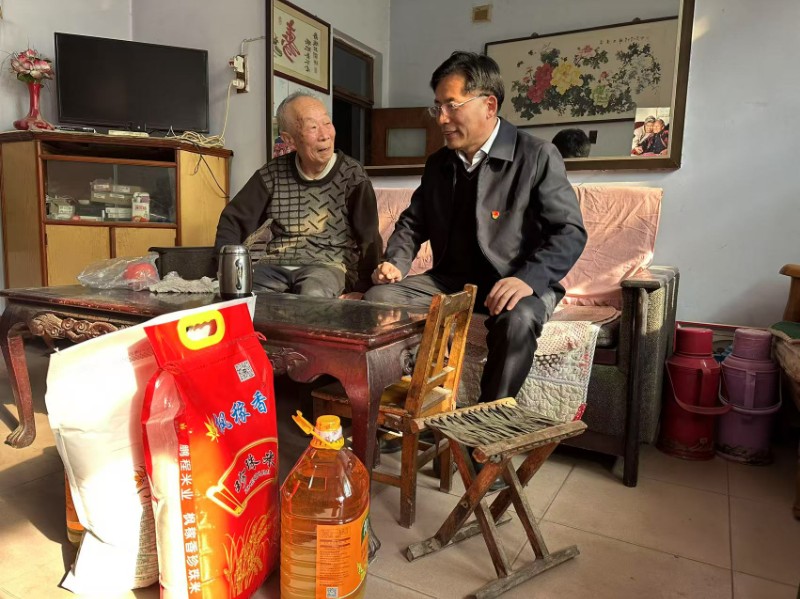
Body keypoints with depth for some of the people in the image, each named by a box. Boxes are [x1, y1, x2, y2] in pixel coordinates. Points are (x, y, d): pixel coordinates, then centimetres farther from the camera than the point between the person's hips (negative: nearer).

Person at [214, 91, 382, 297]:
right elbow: (232, 219, 12)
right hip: (273, 264, 3)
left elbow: (369, 239, -6)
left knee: (312, 297, -36)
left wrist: (361, 290, -18)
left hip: (326, 264, -2)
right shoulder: (272, 173, 7)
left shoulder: (351, 175, -1)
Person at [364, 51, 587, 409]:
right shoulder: (438, 164, 11)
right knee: (378, 297, -15)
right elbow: (413, 222, 20)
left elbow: (570, 232, -13)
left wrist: (528, 279, -30)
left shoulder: (537, 157, -7)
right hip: (449, 281, 5)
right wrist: (395, 262, 0)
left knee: (516, 320, -37)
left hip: (515, 284, -4)